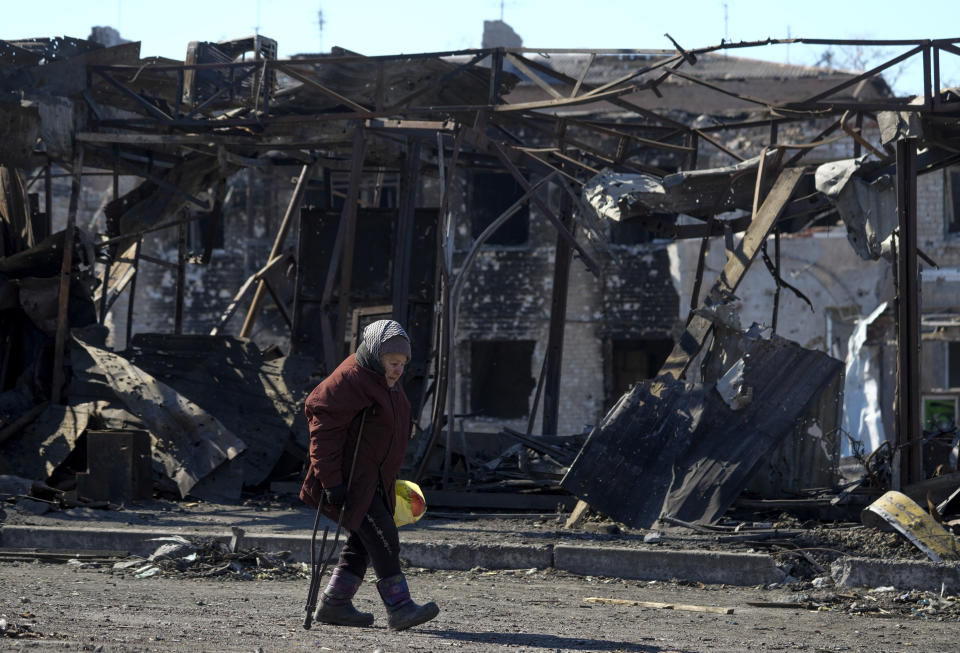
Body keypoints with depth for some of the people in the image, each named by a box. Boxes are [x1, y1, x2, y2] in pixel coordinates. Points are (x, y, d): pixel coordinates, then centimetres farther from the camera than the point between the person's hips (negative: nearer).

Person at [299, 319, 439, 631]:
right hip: (350, 482, -10)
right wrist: (331, 481, -25)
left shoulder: (386, 381, 14)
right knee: (383, 537, -13)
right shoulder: (350, 379, -18)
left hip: (372, 481, 10)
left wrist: (389, 477, 28)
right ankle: (400, 608, -12)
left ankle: (333, 604, 19)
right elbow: (324, 427, -22)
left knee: (363, 541, 12)